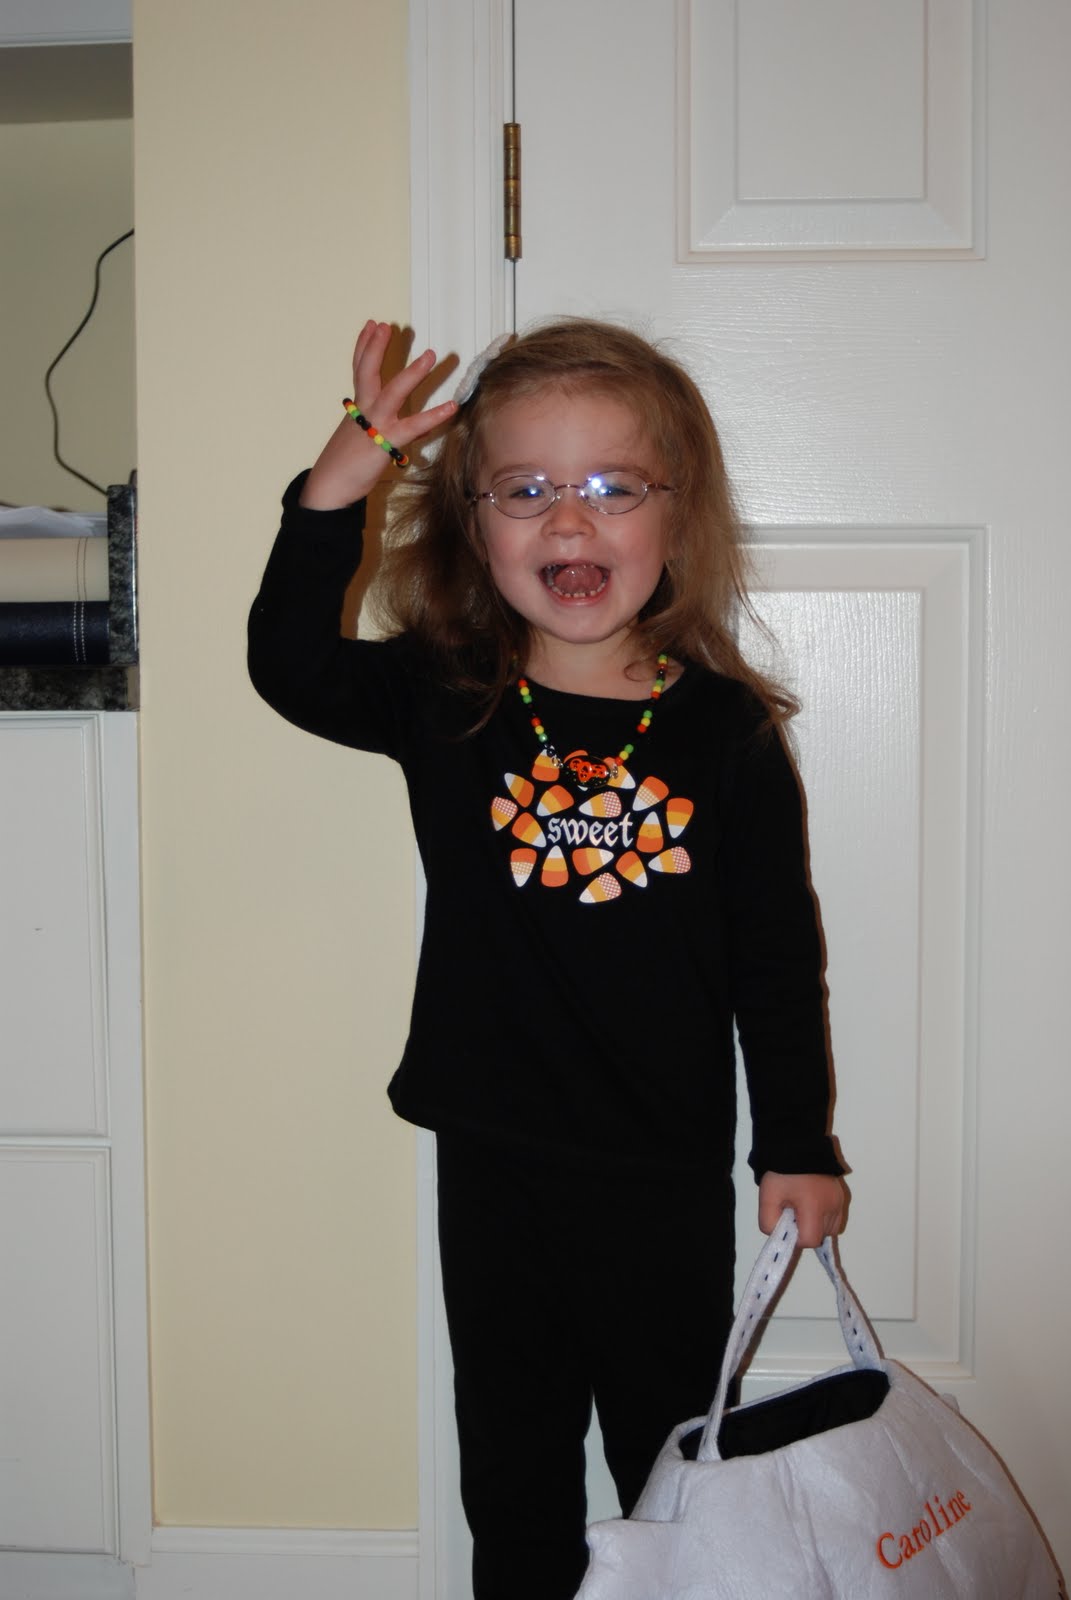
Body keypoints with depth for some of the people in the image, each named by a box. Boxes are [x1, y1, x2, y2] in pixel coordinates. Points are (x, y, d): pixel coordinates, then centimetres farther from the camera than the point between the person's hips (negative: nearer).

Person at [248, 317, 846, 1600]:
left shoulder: (726, 733, -7)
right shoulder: (447, 706, -4)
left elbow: (777, 958, -3)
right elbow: (291, 665, -17)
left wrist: (796, 1145, 0)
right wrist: (338, 483, -26)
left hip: (666, 1176, -1)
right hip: (493, 1163, 2)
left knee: (670, 1452, 19)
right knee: (510, 1457, 20)